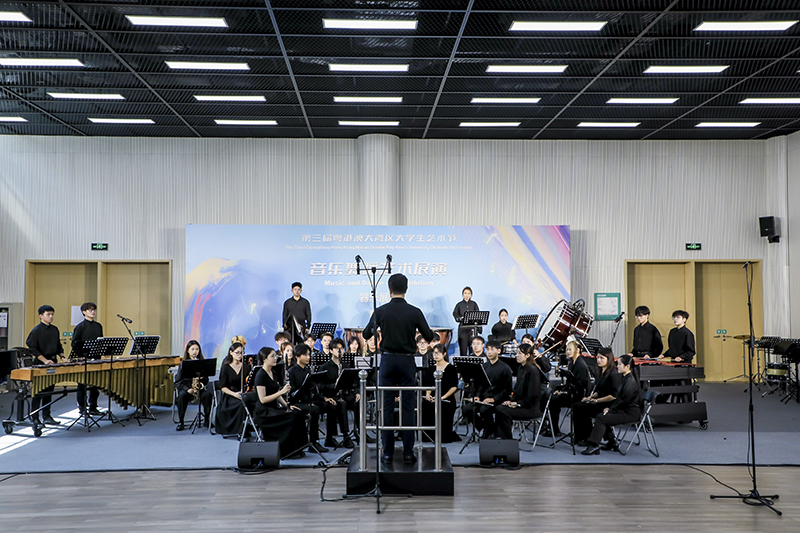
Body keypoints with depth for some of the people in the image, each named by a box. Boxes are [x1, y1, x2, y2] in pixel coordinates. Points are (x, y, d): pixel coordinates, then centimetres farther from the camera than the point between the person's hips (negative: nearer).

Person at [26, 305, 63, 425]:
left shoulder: (55, 330, 10)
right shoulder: (36, 331, -9)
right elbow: (32, 348, -12)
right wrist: (44, 360, -19)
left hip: (53, 363, 6)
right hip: (40, 364, -6)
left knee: (49, 391, 11)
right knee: (38, 392, -1)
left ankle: (46, 416, 19)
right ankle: (34, 418, 8)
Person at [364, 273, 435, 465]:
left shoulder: (380, 311, -4)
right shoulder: (415, 312, -5)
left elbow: (366, 335, 6)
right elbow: (429, 337, 0)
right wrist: (429, 330, 22)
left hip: (387, 360, 0)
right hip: (407, 361, 0)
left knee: (387, 407, 6)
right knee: (408, 407, 5)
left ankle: (388, 452, 8)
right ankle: (408, 453, 7)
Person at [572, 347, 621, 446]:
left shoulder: (614, 374, -16)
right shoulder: (602, 372, 12)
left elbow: (614, 396, -22)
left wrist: (597, 400, -18)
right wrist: (590, 397, 5)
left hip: (608, 405, -9)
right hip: (600, 402, 9)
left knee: (582, 409, -21)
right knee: (576, 406, -8)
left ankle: (587, 439, -6)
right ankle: (579, 437, -5)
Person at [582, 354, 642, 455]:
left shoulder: (630, 381, -19)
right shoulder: (624, 378, 13)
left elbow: (624, 401, -21)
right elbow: (619, 397, 17)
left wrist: (610, 410, -12)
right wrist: (610, 408, 5)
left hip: (631, 413, -10)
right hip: (624, 409, 10)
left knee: (601, 418, -18)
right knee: (601, 415, 3)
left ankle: (594, 446, -15)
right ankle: (612, 442, 12)